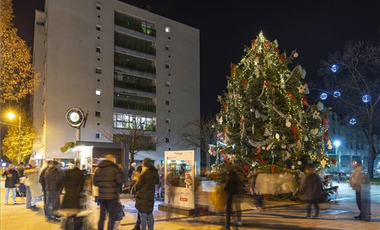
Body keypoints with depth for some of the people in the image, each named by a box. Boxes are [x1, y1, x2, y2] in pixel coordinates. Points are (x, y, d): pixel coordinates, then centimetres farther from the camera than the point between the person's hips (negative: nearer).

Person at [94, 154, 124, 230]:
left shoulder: (99, 169, 9)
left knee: (102, 216, 17)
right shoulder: (114, 168, -9)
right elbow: (120, 181, -13)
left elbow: (95, 182, 10)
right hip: (112, 196, -5)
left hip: (101, 196, 5)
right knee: (112, 216, 3)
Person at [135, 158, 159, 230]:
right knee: (150, 214, 16)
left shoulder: (144, 174, -17)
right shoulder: (155, 173, 3)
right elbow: (156, 182, 21)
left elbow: (138, 186, -13)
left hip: (142, 197, -7)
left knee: (143, 215, -1)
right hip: (151, 196, 7)